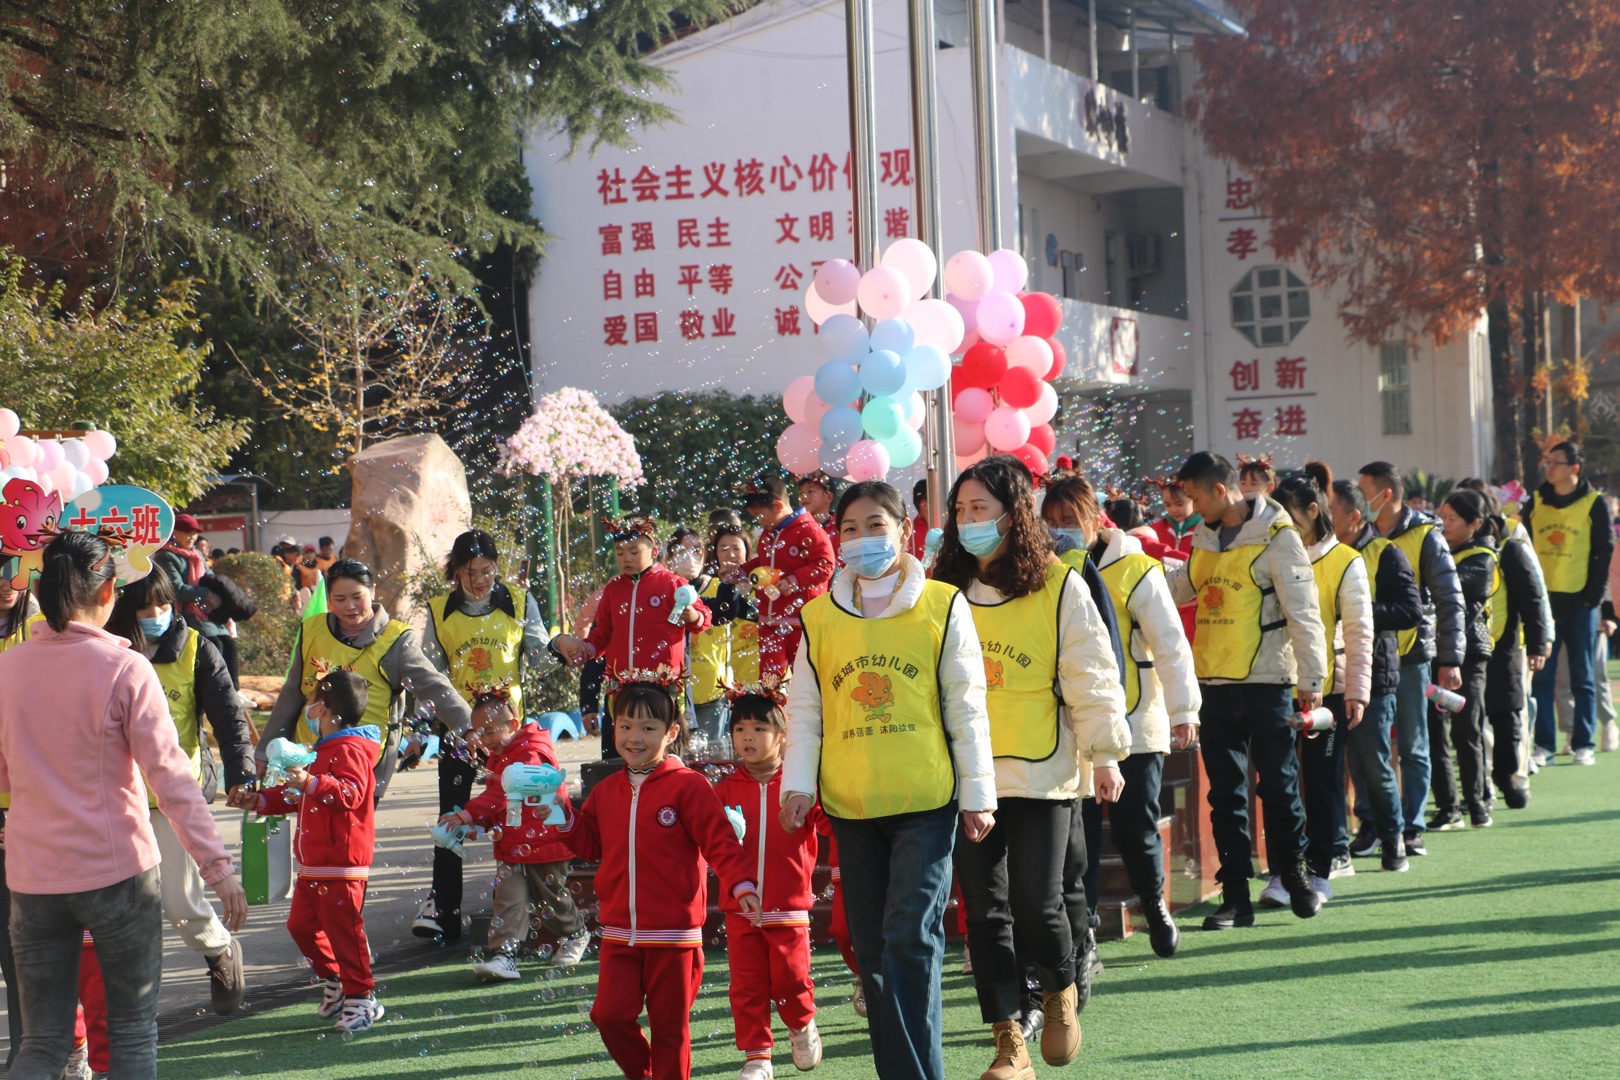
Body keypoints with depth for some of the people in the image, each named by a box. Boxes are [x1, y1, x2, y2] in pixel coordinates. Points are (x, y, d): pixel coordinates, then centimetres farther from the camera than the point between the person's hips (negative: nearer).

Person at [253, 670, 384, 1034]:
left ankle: (361, 997, 0)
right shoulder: (325, 749, 21)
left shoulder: (350, 751, -13)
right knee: (301, 923, 12)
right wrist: (261, 801, 26)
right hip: (313, 863, 11)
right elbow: (298, 797, 33)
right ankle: (335, 982, 25)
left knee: (343, 928, -8)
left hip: (341, 864, -11)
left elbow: (350, 794, -30)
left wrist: (311, 783, -41)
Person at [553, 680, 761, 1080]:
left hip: (673, 934, -4)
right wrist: (565, 818, 0)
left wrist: (740, 884, -23)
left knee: (670, 1024, 4)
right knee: (610, 1014, -1)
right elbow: (590, 843, 17)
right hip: (619, 934, 5)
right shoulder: (606, 791, 10)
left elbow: (720, 841, -11)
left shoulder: (688, 786, -8)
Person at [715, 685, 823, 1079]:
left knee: (790, 980, -1)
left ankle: (803, 1027, 29)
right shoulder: (726, 788, 5)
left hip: (789, 906, -2)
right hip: (740, 909, 2)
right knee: (747, 987, 3)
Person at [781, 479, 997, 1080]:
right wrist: (798, 784, 2)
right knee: (872, 948, 7)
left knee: (911, 939, -10)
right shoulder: (819, 617, 7)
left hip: (926, 803, -3)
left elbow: (966, 708, 2)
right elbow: (805, 711, 12)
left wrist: (977, 793, 1)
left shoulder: (942, 607, 0)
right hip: (851, 805, 3)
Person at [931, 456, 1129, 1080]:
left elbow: (1090, 674, -1)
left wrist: (1105, 752, -2)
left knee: (1036, 906, -7)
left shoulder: (1057, 586, -3)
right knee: (984, 912, 4)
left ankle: (1060, 990, 25)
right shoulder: (947, 589, 7)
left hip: (1040, 772, -3)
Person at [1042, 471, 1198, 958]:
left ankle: (1155, 905, 27)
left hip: (1135, 727, -3)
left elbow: (1171, 644, -4)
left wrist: (1183, 709, -7)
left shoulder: (1136, 570, -5)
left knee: (1135, 828, 1)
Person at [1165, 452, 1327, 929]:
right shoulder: (1205, 539, 13)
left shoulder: (1276, 536, -8)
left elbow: (1302, 611, -9)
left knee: (1278, 782, 1)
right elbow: (1178, 587, 25)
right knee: (1225, 791, 7)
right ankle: (1235, 894, 11)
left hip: (1265, 681, -6)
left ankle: (1294, 872, 20)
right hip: (1214, 682, 6)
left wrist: (1310, 678, -12)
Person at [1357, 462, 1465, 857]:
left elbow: (1449, 601, -4)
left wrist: (1450, 660, -8)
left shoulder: (1425, 537, -4)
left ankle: (1410, 828, 9)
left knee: (1413, 748, 4)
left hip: (1410, 655, -4)